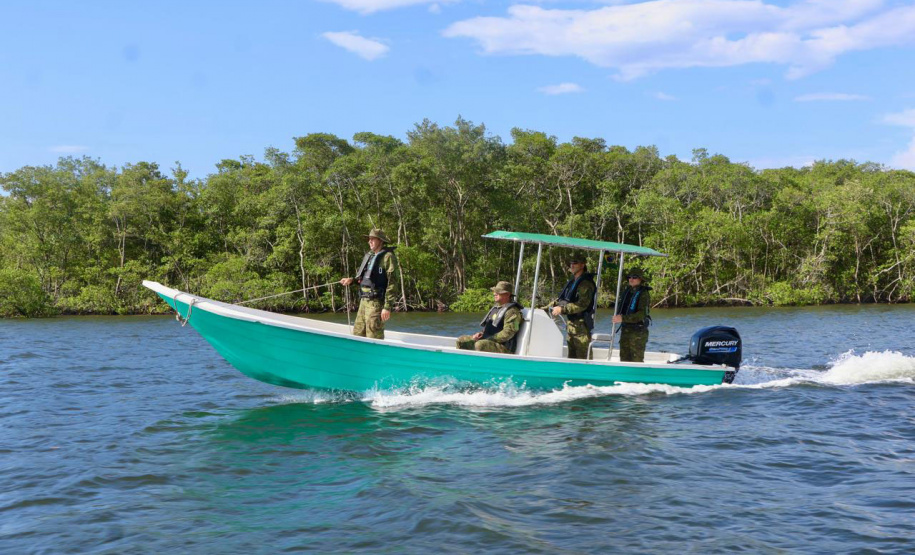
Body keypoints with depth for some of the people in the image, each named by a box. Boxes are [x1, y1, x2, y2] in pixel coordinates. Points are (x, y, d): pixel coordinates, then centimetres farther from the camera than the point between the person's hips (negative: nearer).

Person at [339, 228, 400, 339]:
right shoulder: (368, 256, 16)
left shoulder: (388, 256, -9)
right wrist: (352, 280, 3)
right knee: (357, 334, 10)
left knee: (374, 338, -6)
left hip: (376, 302, -8)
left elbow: (392, 283, -15)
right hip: (363, 301, 8)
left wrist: (387, 307, -20)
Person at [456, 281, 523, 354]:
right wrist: (481, 333, 5)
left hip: (505, 349, -10)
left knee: (480, 345, -37)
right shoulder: (496, 308, 19)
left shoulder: (512, 311, -12)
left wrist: (490, 339, -19)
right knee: (461, 340, 6)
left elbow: (507, 333, -21)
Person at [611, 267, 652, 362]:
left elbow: (641, 315, -22)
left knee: (637, 361, -5)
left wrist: (623, 318, -25)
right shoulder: (627, 291, 11)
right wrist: (617, 316, 2)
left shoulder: (643, 294, -12)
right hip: (625, 330, 8)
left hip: (638, 332, -8)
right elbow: (620, 307, 22)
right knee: (624, 359, 13)